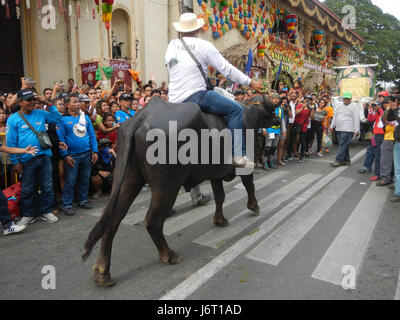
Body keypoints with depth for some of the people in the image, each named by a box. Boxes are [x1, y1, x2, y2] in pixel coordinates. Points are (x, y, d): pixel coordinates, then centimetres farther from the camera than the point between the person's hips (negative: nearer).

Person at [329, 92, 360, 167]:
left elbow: (356, 119, -9)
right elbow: (335, 116, 22)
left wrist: (357, 130, -14)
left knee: (343, 145, -10)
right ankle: (346, 160, 18)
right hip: (339, 129, 7)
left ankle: (338, 161, -11)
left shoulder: (354, 106, -4)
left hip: (348, 130, -7)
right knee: (344, 145, 11)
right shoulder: (339, 106, 16)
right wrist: (332, 126, 18)